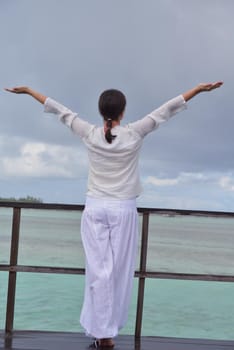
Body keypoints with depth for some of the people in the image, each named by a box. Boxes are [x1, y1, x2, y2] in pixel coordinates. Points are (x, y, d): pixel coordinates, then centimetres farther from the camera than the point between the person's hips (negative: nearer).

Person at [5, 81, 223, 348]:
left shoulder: (90, 134, -5)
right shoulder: (134, 134, -8)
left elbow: (60, 111, 6)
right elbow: (166, 110, -4)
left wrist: (28, 90, 16)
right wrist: (199, 88, 1)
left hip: (95, 207, 2)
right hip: (123, 209, -1)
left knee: (99, 269, 2)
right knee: (119, 270, 6)